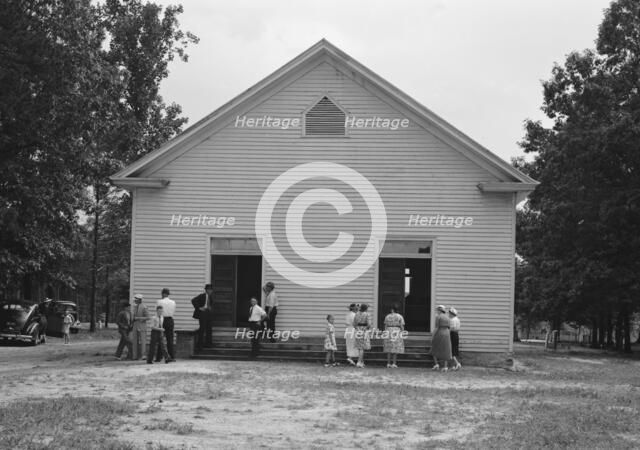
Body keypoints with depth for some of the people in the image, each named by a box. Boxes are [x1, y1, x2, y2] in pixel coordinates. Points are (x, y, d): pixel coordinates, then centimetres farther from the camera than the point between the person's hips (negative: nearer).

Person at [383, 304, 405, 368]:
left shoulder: (387, 316, 4)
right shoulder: (400, 317, -3)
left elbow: (385, 326, 5)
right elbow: (402, 327, -6)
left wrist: (385, 334, 10)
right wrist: (402, 335, 2)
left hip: (389, 333, 2)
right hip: (397, 333, -2)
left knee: (389, 349, 7)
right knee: (395, 349, 1)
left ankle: (388, 364, 6)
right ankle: (394, 364, -2)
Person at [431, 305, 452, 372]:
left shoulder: (438, 317, -9)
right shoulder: (447, 318, 11)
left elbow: (436, 328, -13)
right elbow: (448, 328, 12)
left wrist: (433, 337, -8)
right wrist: (448, 338, 18)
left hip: (439, 334, -5)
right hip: (446, 335, 5)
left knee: (434, 350, 11)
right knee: (445, 351, 6)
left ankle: (436, 364, -2)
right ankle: (445, 367, -1)